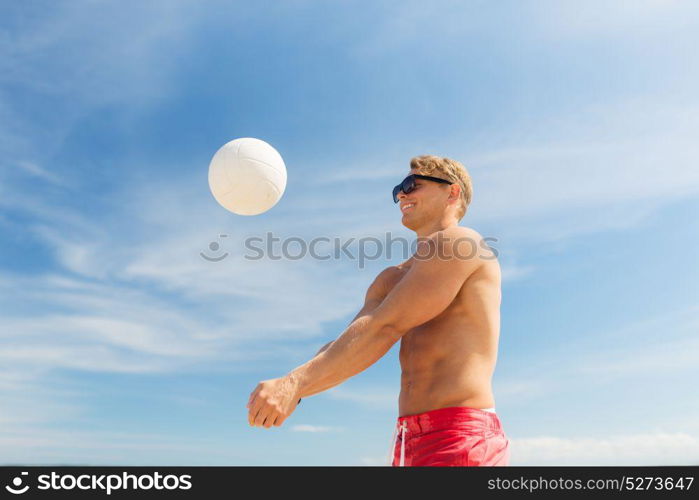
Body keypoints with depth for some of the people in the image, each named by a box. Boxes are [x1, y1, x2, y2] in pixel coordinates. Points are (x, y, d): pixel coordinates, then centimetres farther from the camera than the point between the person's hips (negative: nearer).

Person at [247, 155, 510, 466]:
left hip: (459, 442, -8)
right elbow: (345, 348, 7)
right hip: (409, 444, 8)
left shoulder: (459, 243, -7)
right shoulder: (393, 279, 19)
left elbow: (386, 327, -18)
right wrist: (290, 387, -11)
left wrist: (295, 382, -22)